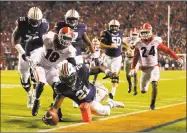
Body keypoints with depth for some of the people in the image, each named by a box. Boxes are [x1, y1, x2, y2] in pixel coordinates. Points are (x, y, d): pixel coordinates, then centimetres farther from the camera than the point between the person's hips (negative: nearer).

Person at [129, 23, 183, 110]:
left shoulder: (156, 42, -8)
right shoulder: (139, 44, -3)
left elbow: (167, 50, -2)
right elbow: (135, 57, 7)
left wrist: (177, 58, -3)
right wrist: (132, 68, 2)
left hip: (154, 67, -2)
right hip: (145, 69, 2)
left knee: (154, 84, -24)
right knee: (143, 91, 2)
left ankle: (152, 104, -7)